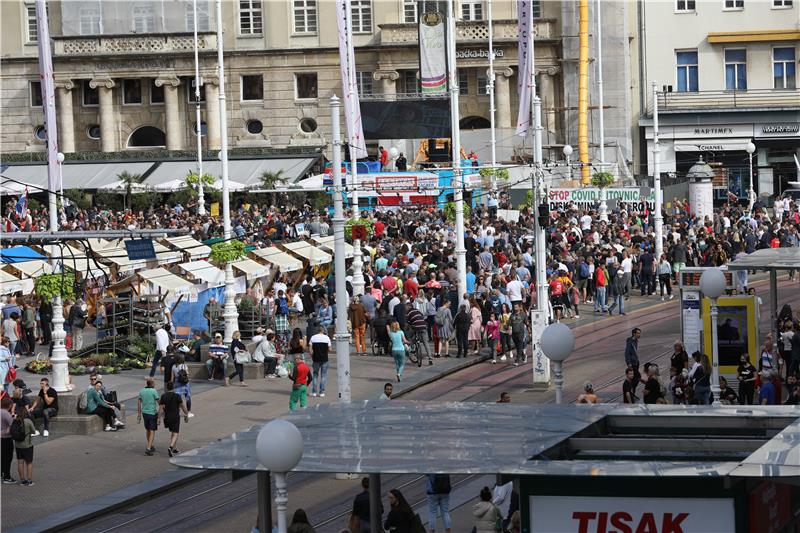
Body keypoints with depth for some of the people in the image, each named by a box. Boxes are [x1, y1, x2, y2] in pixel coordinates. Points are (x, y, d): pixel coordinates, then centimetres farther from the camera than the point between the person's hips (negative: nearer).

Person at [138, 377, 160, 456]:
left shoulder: (142, 391, 3)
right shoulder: (154, 391, -12)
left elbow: (139, 403, 4)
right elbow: (159, 402, -11)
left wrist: (139, 414, 10)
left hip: (144, 413, 5)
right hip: (152, 413, -5)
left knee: (147, 430, 20)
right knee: (152, 431, -3)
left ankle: (150, 446, 34)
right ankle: (148, 448, -14)